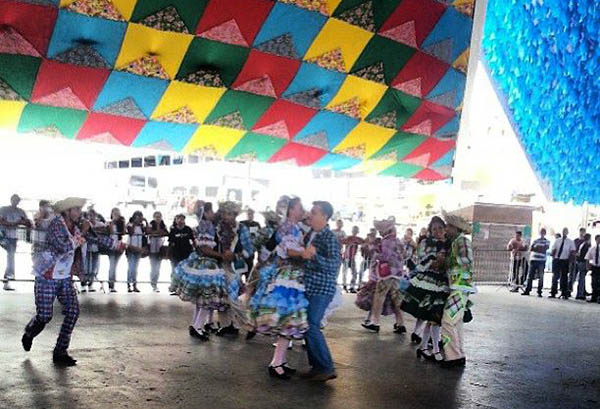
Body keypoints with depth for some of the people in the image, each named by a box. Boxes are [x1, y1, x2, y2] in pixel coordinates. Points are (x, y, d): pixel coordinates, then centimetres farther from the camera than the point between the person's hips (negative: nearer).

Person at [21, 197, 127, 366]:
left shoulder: (75, 228, 6)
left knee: (73, 311, -7)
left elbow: (97, 238, 19)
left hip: (65, 278, 7)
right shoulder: (56, 224, -16)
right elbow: (66, 247, -29)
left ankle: (60, 352, 2)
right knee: (44, 316, -2)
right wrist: (82, 233, -19)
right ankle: (28, 335, 34)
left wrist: (117, 244, 22)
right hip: (47, 278, -6)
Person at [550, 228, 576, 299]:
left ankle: (564, 294, 10)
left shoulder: (570, 242, 2)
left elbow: (573, 251, 0)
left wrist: (569, 259, -11)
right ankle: (553, 293, 8)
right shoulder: (557, 240, 10)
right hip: (557, 260, 2)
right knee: (555, 276, 3)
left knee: (564, 277, 3)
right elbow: (554, 250, 11)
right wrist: (554, 257, -3)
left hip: (565, 261, -2)